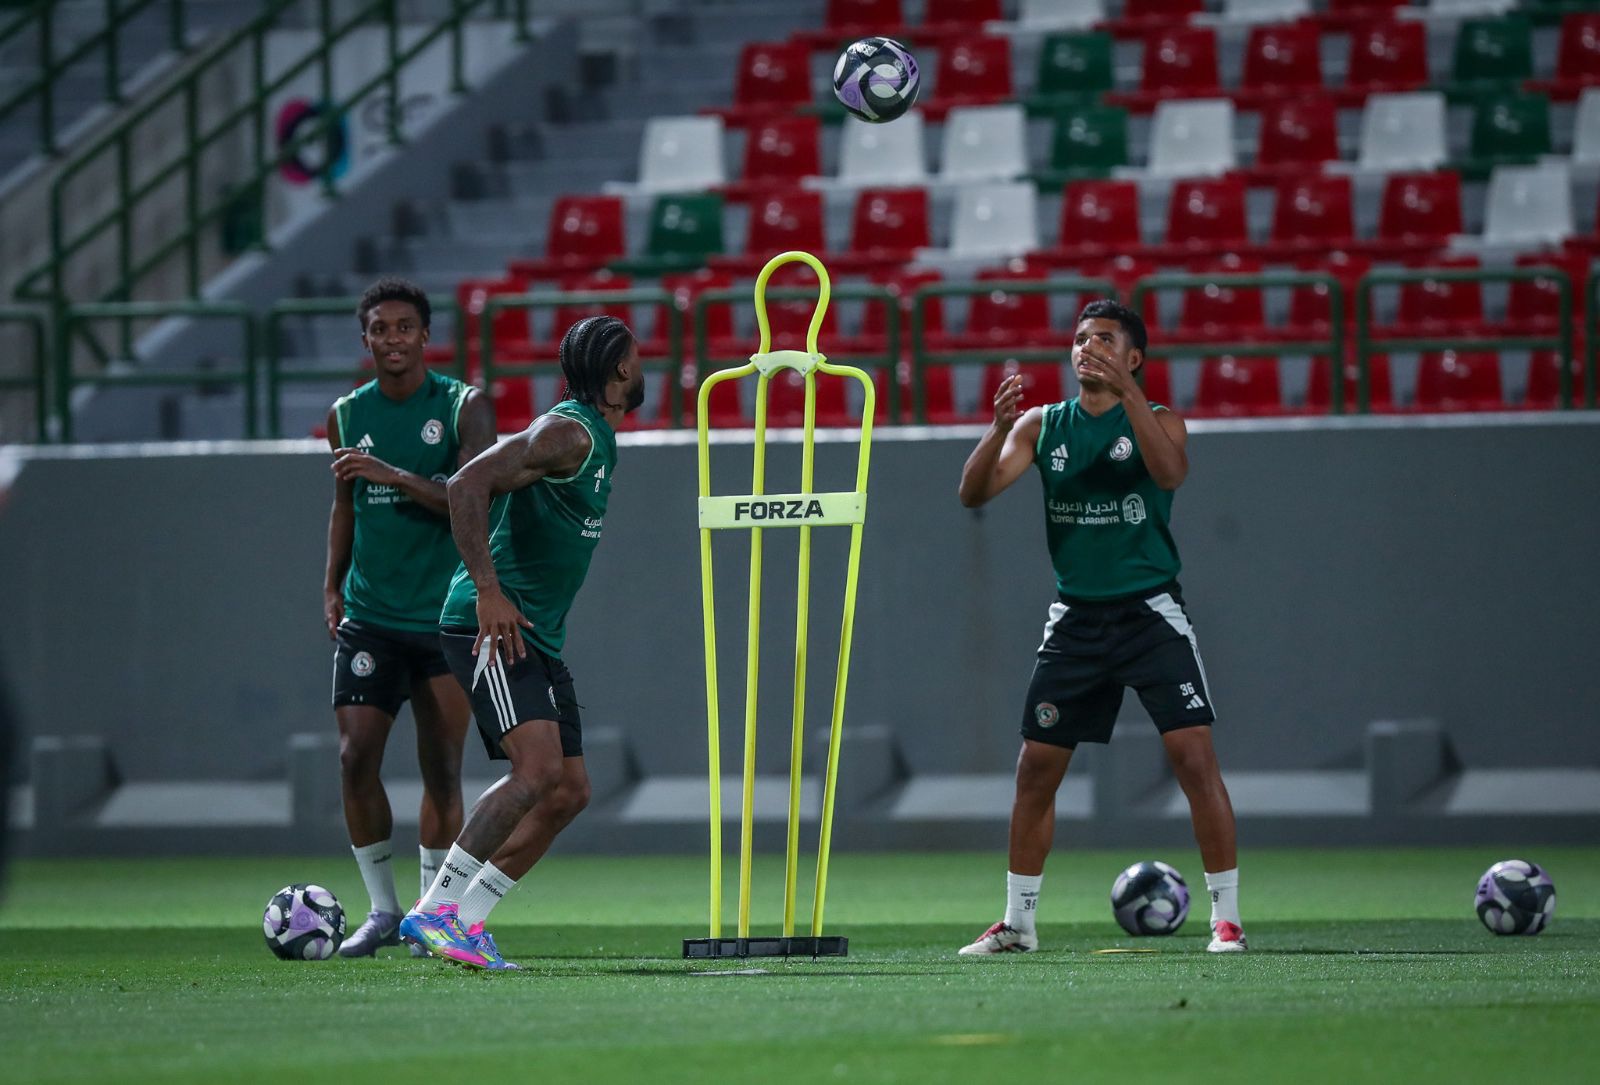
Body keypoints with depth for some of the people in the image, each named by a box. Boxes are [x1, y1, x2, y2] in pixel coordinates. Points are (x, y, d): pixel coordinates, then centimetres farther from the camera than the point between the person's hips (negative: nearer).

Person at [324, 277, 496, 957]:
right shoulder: (348, 415, 9)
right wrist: (333, 584, 12)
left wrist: (392, 475, -23)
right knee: (355, 759, -9)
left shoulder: (463, 406, -2)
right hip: (369, 619, 3)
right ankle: (382, 909, 4)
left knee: (441, 772, 0)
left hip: (445, 616, -2)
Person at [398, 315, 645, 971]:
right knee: (540, 769, -22)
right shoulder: (568, 433, -13)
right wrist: (489, 592, -27)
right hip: (492, 624, -10)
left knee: (569, 791, 4)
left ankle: (464, 920, 7)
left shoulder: (599, 442, 19)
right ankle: (436, 910, -18)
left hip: (538, 639, 10)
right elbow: (468, 486, -23)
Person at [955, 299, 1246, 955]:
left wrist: (1128, 392, -33)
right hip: (1075, 618, 3)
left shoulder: (1157, 420, -2)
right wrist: (999, 426, -20)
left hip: (1150, 611, -3)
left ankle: (1226, 918, -7)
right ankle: (1017, 922, 16)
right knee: (1036, 768, 3)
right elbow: (973, 493, -3)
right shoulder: (1042, 425, 7)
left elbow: (1171, 471, -24)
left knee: (1194, 755, -13)